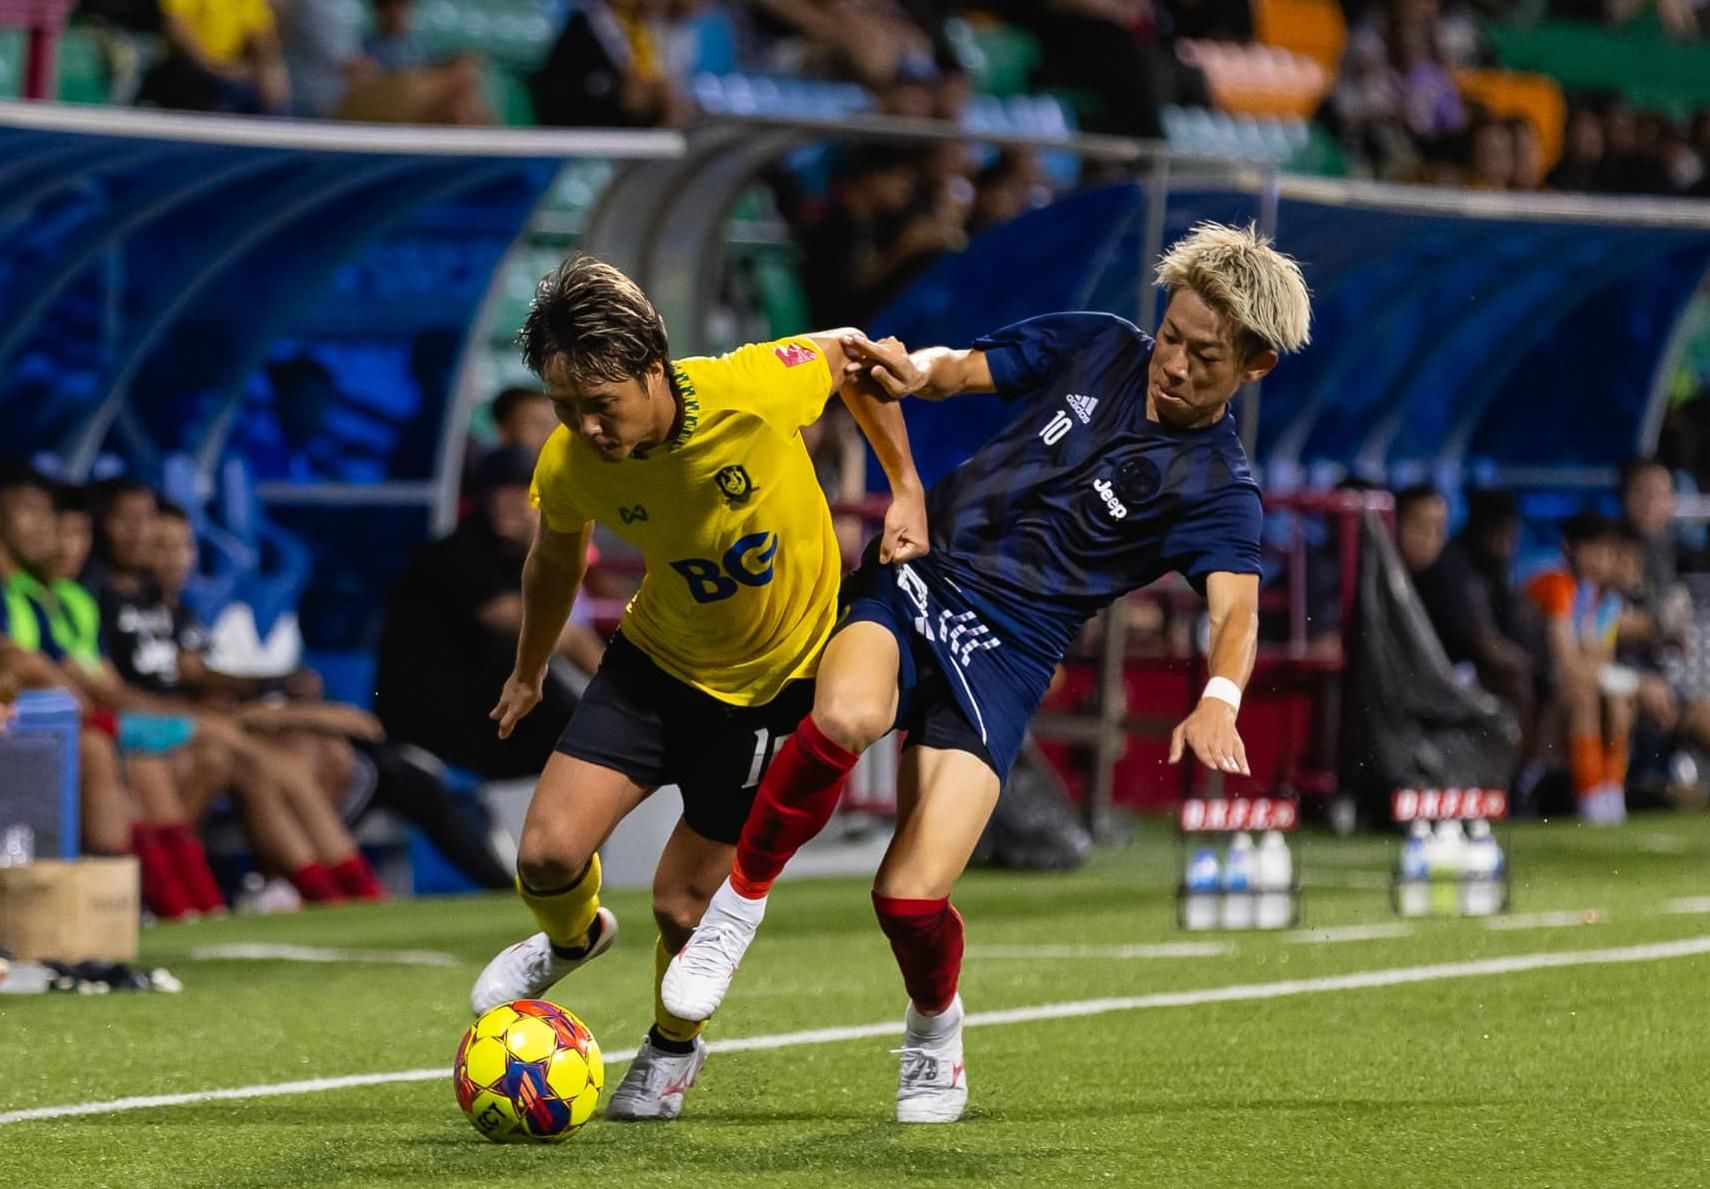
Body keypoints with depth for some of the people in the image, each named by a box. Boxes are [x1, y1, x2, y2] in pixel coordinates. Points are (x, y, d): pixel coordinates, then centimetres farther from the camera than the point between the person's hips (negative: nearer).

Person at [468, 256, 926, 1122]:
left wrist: (906, 489, -7)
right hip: (657, 660, 2)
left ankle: (673, 1045, 34)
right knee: (548, 851, -13)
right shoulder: (570, 466, -20)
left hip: (779, 676, -2)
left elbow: (849, 353, -7)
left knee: (683, 903, -1)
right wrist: (529, 671, 20)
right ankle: (572, 936, 26)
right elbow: (555, 561, 5)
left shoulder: (752, 392, -30)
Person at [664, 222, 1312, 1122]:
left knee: (912, 898, -15)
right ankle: (743, 895, -11)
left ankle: (934, 1028, 21)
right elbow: (955, 372, 15)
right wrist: (913, 370, -11)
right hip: (912, 578, 2)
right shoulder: (1094, 347, 7)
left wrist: (1218, 700, -43)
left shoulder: (1218, 489, -4)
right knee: (848, 713, -36)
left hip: (1003, 656, -2)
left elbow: (1236, 610, -20)